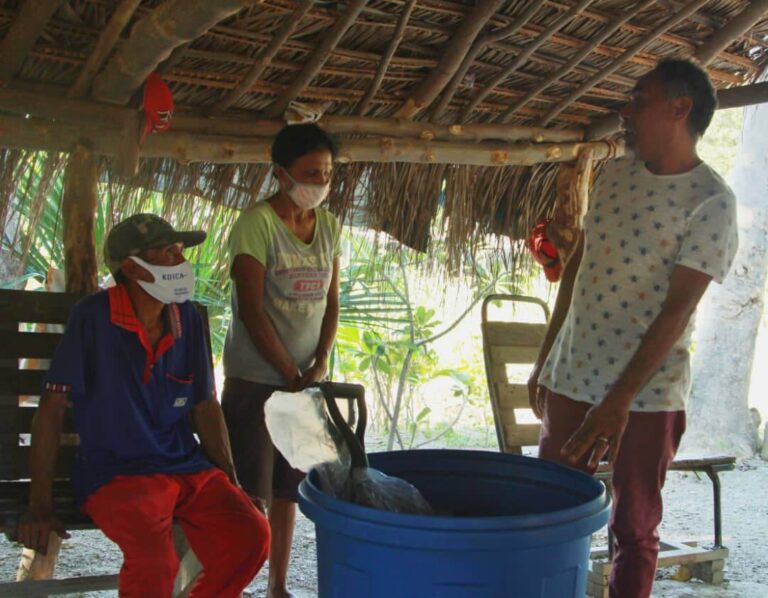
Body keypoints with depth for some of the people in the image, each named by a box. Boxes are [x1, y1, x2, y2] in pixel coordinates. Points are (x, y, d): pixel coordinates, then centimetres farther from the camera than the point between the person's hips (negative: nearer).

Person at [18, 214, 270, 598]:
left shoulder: (188, 319, 5)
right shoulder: (92, 317, -10)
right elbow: (52, 407, -9)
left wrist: (231, 484, 6)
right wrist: (40, 505, -12)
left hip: (187, 466, 5)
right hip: (114, 474, -5)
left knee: (251, 534, -18)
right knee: (155, 558, -33)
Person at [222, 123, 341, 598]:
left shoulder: (330, 225, 7)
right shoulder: (258, 223, -12)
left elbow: (331, 302, 8)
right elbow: (251, 309, -15)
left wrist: (320, 364, -6)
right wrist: (292, 375, -13)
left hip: (307, 379, 6)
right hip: (256, 380, -5)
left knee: (287, 489, 13)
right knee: (250, 496, -6)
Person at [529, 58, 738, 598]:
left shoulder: (712, 202, -12)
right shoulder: (614, 175, 8)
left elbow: (677, 310, -18)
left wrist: (619, 402, -24)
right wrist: (544, 360, 16)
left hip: (647, 393, -6)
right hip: (571, 379, 6)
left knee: (636, 530, 7)